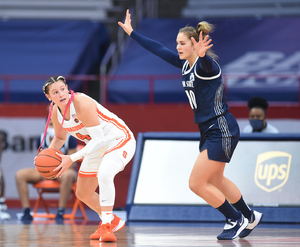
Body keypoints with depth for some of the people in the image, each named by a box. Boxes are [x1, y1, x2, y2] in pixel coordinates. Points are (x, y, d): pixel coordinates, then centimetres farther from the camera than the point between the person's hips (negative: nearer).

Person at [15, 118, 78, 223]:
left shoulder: (69, 139, -10)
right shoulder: (41, 139, 1)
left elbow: (70, 165, -12)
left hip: (64, 171, -4)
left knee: (67, 175, -43)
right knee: (20, 175, -17)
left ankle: (60, 213, -36)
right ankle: (26, 212, -20)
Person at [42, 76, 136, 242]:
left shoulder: (82, 104, -31)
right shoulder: (55, 112, -7)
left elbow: (99, 140, -33)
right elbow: (60, 137, 14)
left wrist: (72, 159, -36)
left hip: (119, 141, -9)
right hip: (97, 148, 9)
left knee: (104, 175, -37)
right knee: (83, 193, 16)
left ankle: (106, 226, -29)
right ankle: (113, 221, 39)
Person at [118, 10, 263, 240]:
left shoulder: (206, 65, -19)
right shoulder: (186, 64, 6)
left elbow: (207, 63, -45)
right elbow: (158, 49, 15)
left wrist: (202, 55, -67)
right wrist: (131, 32, 19)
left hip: (222, 130, -10)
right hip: (209, 131, 10)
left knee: (196, 183, -8)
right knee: (215, 181, 22)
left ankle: (236, 220, 9)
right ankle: (250, 217, 39)